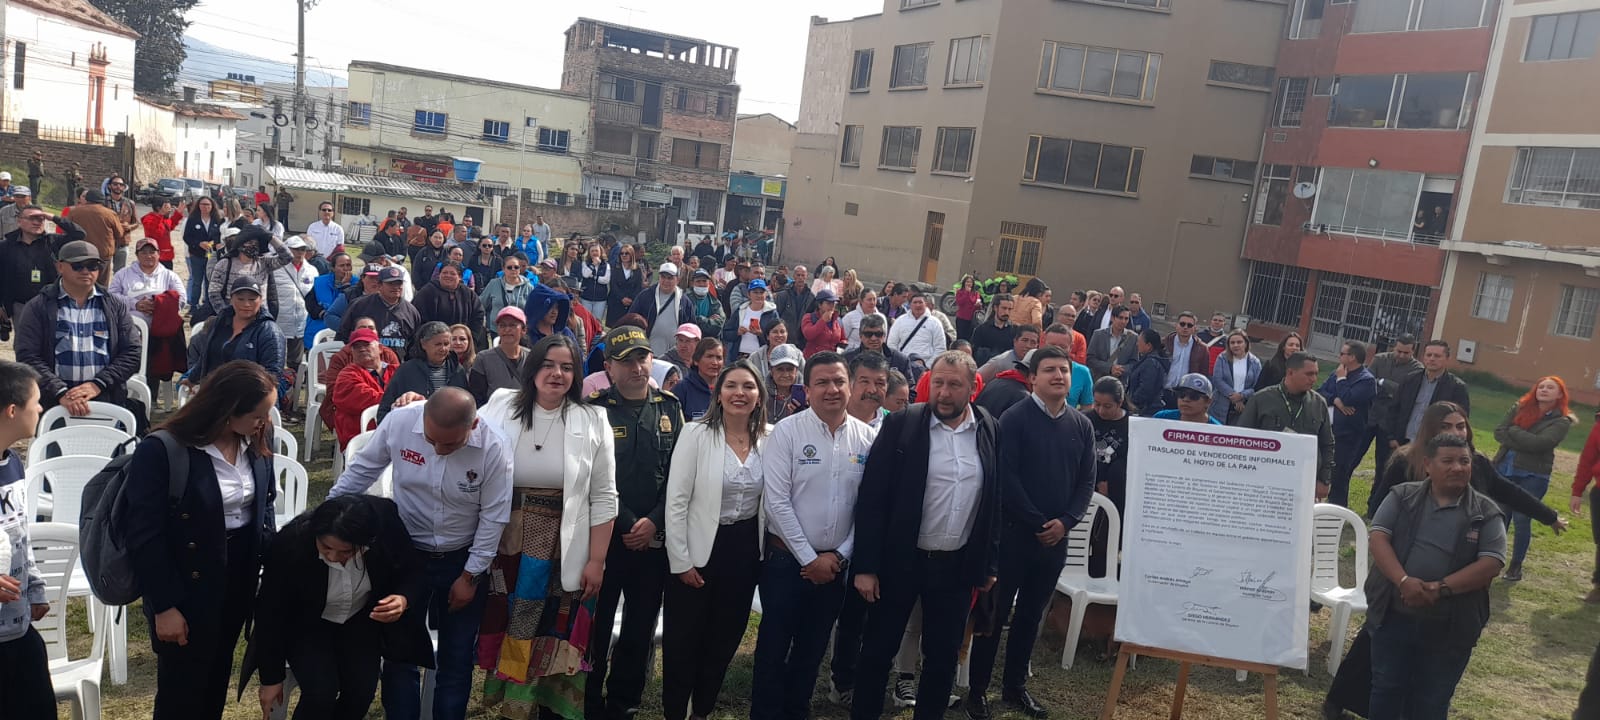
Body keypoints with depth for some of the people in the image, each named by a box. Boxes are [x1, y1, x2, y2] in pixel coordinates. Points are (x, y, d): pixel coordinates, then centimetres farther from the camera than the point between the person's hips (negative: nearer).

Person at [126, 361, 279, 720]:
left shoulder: (256, 442, -3)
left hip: (241, 576, 6)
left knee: (217, 678, 21)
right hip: (187, 587, -5)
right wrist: (164, 606, -16)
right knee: (183, 689, 9)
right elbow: (145, 537, -18)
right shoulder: (160, 452, -21)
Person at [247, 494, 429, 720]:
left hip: (360, 619, 2)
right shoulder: (290, 543, -32)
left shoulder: (386, 525, -29)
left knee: (361, 691, -15)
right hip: (306, 624, -2)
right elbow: (271, 613, -17)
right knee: (321, 693, -22)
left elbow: (413, 571, -10)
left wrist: (404, 599, -32)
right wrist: (272, 677, -9)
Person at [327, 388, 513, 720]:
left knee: (456, 658, 11)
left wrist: (470, 576, -9)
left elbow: (493, 518, -14)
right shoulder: (399, 422, -20)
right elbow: (363, 470, -2)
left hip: (463, 559, -1)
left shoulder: (495, 448, -24)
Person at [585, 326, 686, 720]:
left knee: (641, 628, 11)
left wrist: (654, 521, -9)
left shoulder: (670, 409, 6)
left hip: (655, 537, 3)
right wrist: (625, 525, -12)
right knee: (595, 626, 4)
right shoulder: (595, 409, -4)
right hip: (603, 535, -3)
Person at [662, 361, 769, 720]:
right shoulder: (696, 433, -12)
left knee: (725, 638, 17)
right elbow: (676, 500, -12)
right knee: (684, 639, 8)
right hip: (702, 548, -4)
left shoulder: (769, 438, -2)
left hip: (746, 548, 4)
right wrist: (681, 561, -13)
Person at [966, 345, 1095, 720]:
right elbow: (1006, 477, -14)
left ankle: (1015, 686, 27)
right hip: (1013, 532, -4)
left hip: (1056, 537, 5)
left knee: (1031, 615, 15)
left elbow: (1087, 480, 7)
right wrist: (1036, 523, -15)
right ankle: (977, 690, 12)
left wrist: (1065, 521, -8)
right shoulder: (1014, 418, -8)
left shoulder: (1081, 425, 7)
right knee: (995, 613, 2)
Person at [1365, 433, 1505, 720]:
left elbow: (1491, 563, -10)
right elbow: (1378, 537, -8)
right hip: (1393, 617, 0)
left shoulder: (1486, 512, -1)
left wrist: (1442, 588, -22)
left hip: (1450, 628, 0)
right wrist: (1404, 581, -24)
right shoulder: (1403, 496, 0)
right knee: (1386, 689, 12)